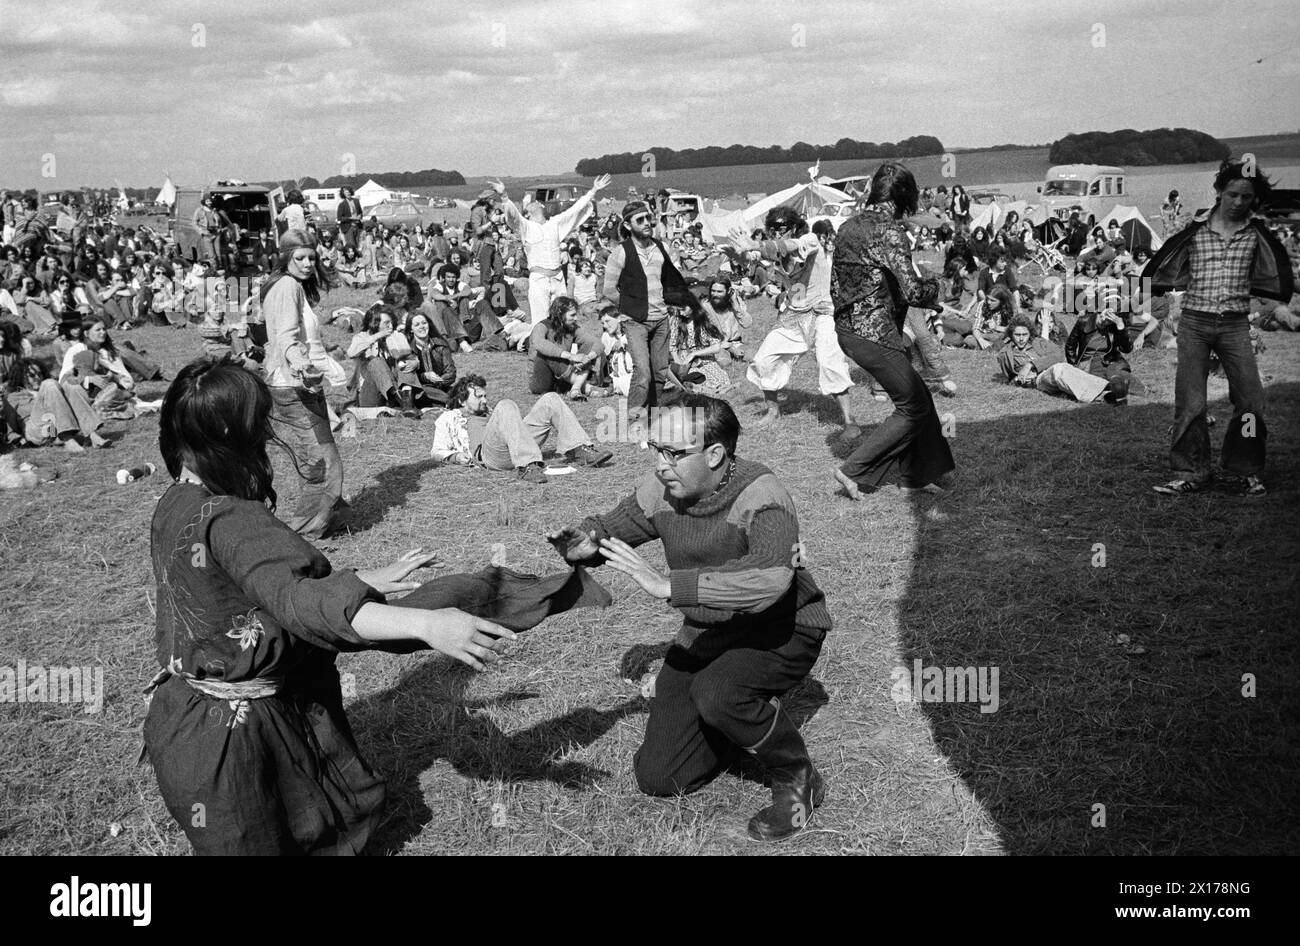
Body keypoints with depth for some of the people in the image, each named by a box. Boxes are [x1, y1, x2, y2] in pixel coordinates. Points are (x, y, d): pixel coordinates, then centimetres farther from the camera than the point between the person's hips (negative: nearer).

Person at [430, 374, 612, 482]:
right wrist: (456, 456, -6)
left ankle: (581, 451, -18)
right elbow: (437, 450, 16)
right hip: (490, 453, -6)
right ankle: (527, 466, -52)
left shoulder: (488, 413, 43)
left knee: (551, 399, -4)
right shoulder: (448, 418, 27)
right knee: (505, 406, -34)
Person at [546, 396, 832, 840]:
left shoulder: (760, 497, -28)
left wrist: (667, 585, -48)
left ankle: (798, 779, -7)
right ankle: (750, 719, 26)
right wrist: (582, 544, -19)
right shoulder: (659, 491, -9)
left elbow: (768, 579, -47)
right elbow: (608, 529, 7)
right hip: (706, 635, 6)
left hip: (782, 632, -6)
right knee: (657, 778, -1)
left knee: (715, 692, -37)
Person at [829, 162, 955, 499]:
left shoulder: (849, 226, 11)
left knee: (916, 395, 17)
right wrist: (933, 286, -2)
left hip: (847, 328, 9)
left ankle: (915, 474, 24)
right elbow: (912, 292, -22)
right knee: (913, 407, 2)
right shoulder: (888, 230, -16)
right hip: (874, 333, -9)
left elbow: (835, 286, 16)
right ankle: (854, 471, 2)